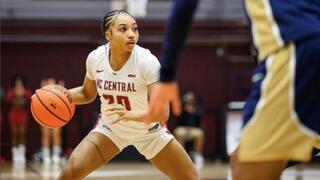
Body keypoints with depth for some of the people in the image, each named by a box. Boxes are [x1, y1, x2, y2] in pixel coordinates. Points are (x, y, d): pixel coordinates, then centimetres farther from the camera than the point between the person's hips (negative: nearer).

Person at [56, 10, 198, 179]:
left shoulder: (147, 61, -29)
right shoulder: (95, 58, -17)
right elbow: (88, 94, 4)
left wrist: (129, 115, -50)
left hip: (148, 131, -2)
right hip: (110, 128, 2)